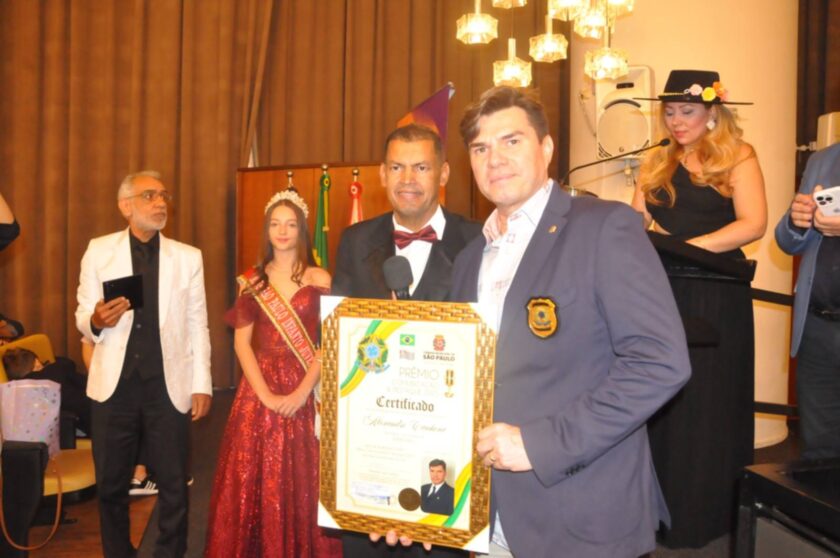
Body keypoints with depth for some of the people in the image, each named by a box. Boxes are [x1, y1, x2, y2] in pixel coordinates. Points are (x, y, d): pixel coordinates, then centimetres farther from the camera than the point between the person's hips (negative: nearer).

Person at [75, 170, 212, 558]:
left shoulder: (189, 257, 4)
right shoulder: (99, 250, 2)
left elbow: (197, 325, 3)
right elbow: (82, 318, 4)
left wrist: (202, 384, 0)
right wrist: (97, 321, -20)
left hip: (168, 386, 0)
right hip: (114, 384, 0)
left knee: (174, 485, 7)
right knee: (111, 484, 13)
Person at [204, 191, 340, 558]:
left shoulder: (320, 280, 2)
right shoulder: (252, 281, 7)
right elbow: (241, 342, 1)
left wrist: (301, 392, -14)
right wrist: (266, 394, -10)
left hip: (305, 390, -1)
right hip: (259, 391, 2)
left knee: (302, 482, 3)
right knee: (254, 480, 5)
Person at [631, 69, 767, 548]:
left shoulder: (738, 157, -1)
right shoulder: (657, 163, 13)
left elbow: (753, 223, -13)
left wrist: (687, 246, -22)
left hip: (716, 297, -4)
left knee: (708, 404, 3)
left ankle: (706, 513, 16)